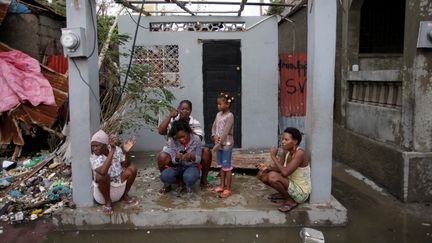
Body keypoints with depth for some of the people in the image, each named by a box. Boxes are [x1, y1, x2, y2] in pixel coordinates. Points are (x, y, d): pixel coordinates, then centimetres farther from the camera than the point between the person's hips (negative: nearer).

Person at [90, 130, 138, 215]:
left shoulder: (116, 149, -9)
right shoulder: (94, 157, -21)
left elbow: (126, 165, -4)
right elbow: (103, 171, -40)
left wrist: (126, 152, -22)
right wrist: (112, 151, -40)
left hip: (120, 187, 4)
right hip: (104, 188, -4)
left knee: (132, 168, -15)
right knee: (101, 175, -34)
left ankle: (125, 195, 7)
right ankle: (108, 202, -8)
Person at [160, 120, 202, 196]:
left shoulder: (196, 139, -15)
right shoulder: (173, 141, -11)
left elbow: (198, 160, -9)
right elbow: (174, 161, -5)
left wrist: (191, 156, -32)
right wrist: (177, 158, -29)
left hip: (192, 166, -2)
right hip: (178, 167, 2)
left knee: (189, 177, -38)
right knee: (164, 176, -28)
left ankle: (182, 184, 0)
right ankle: (184, 183, -1)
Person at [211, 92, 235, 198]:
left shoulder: (230, 116, -15)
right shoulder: (218, 114, 9)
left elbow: (226, 132, -20)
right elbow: (214, 127, 10)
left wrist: (219, 144, -22)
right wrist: (215, 136, -10)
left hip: (226, 144, -8)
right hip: (219, 144, 8)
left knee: (227, 167, -2)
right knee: (221, 166, 16)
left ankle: (228, 189, 6)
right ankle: (222, 185, 27)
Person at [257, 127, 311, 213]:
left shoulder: (299, 153, -26)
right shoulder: (287, 151, -2)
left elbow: (285, 172, -35)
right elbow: (278, 168, 0)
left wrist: (273, 156, -27)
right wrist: (267, 167, -21)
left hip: (301, 192, -8)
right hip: (291, 184, 8)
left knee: (273, 176, -30)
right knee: (262, 174, 0)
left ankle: (291, 200, -7)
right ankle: (283, 194, 14)